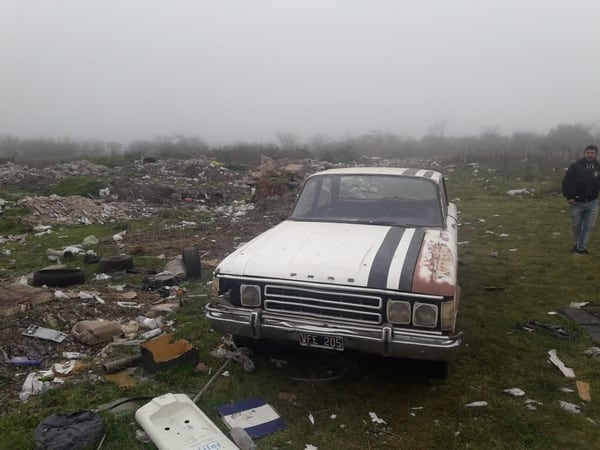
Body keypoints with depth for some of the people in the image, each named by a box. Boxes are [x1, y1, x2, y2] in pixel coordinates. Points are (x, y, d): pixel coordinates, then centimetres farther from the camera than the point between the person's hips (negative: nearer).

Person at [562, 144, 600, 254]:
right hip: (577, 202, -2)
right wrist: (568, 197, -10)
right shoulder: (575, 166, -5)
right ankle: (577, 244, 31)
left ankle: (580, 247, 9)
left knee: (588, 226, 0)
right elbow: (566, 182, -4)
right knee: (576, 226, 9)